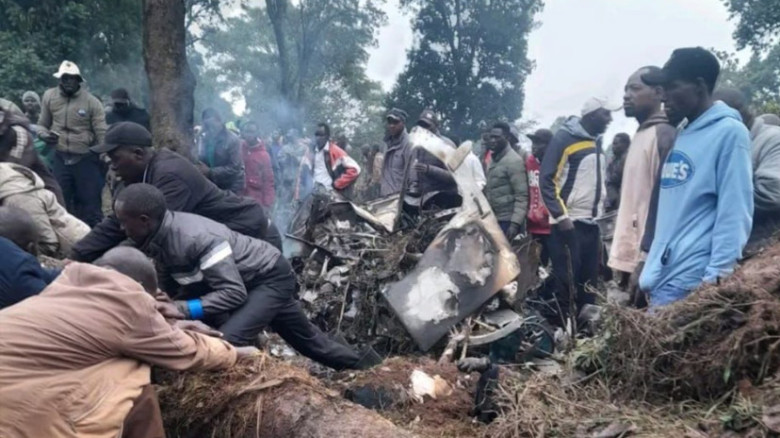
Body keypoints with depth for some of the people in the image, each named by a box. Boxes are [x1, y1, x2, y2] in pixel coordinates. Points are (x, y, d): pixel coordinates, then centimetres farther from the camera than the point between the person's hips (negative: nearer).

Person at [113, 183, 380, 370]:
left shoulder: (197, 237, -36)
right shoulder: (157, 237, -9)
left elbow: (234, 293, -35)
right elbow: (168, 287, 0)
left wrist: (184, 309, -37)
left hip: (270, 277, -9)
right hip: (249, 279, 9)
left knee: (224, 343, -24)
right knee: (306, 339, 20)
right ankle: (361, 369, 40)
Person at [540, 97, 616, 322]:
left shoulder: (597, 141, 15)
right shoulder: (564, 137, -7)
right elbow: (547, 180, -12)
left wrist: (601, 213, 14)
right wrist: (561, 217, -17)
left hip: (592, 224, 7)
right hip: (569, 223, -7)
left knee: (589, 285, 10)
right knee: (566, 284, -4)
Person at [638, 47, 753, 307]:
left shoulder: (729, 132, -8)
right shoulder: (684, 135, 15)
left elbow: (735, 213, -14)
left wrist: (717, 276, -18)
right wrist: (650, 267, 15)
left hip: (692, 281, -8)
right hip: (663, 277, 8)